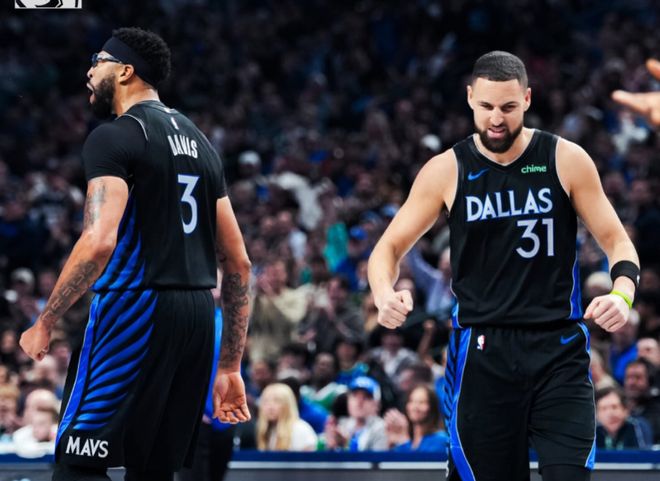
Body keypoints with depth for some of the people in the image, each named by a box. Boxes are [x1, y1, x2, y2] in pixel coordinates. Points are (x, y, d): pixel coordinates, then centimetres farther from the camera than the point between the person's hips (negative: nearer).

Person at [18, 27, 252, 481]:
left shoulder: (113, 137, -7)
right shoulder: (200, 143, 18)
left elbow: (99, 242, -21)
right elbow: (239, 263, 17)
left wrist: (44, 324, -11)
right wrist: (230, 367, 19)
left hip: (135, 308, -8)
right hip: (198, 313, 8)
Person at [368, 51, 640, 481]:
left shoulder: (567, 160, 0)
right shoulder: (446, 171, 1)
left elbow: (616, 240, 5)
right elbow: (391, 247, 5)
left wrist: (623, 293, -17)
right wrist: (385, 295, -17)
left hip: (559, 349, 0)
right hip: (482, 352, 1)